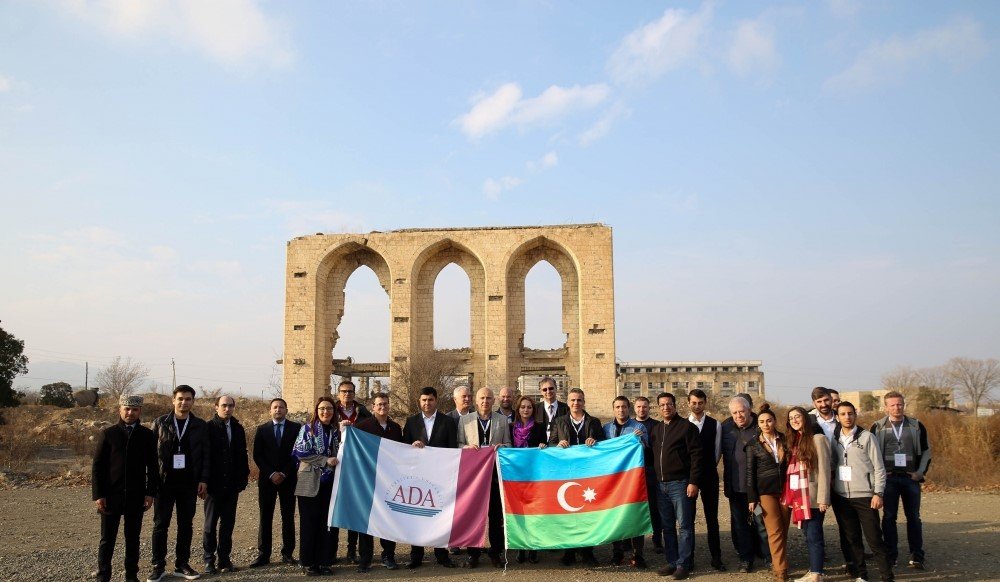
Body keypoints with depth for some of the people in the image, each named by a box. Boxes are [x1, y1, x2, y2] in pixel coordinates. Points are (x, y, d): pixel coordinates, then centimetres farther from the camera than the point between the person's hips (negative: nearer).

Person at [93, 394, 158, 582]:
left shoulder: (147, 435, 3)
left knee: (133, 539, 9)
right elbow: (97, 467, -1)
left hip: (136, 497, 1)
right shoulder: (107, 434, -1)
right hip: (111, 496, -1)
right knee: (107, 539, 5)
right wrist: (98, 495, -6)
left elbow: (152, 467, 5)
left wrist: (150, 492, -1)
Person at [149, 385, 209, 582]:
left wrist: (203, 480, -3)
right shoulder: (160, 423, 3)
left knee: (186, 525, 7)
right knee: (160, 524, 3)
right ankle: (158, 566, 12)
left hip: (189, 483, 1)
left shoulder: (200, 426, 4)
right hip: (164, 481, -1)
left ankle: (182, 565, 16)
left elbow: (206, 455, 4)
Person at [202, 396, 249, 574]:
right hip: (214, 484, -4)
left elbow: (243, 454, 9)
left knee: (228, 523, 8)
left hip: (232, 485, 4)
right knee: (211, 523, 7)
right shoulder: (208, 428, -7)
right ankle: (209, 560, 15)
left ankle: (225, 559, 15)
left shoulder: (238, 429, 7)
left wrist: (243, 478, 3)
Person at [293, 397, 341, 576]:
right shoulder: (307, 428, -1)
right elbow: (301, 452, -9)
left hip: (330, 483, 3)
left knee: (328, 522, 4)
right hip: (310, 482, -3)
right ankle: (308, 562, 11)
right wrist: (325, 460, -15)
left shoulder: (336, 430, 10)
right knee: (309, 522, 2)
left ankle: (324, 561, 13)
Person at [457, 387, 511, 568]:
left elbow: (508, 444, 10)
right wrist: (467, 447, -14)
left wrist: (502, 446, -11)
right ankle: (473, 552, 14)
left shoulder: (502, 420, 10)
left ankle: (496, 552, 13)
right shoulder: (465, 420, 8)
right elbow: (459, 444, 7)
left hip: (495, 472, 0)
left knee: (496, 513, 2)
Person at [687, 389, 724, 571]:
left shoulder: (715, 425, 1)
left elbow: (717, 451, 4)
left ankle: (716, 558, 10)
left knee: (712, 518, 4)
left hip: (709, 476, -1)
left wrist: (708, 469, 4)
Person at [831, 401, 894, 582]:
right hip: (841, 497, 4)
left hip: (864, 496, -4)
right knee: (851, 538, 9)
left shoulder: (867, 437, -2)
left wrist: (878, 493, -11)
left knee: (874, 538, -4)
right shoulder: (834, 439, 9)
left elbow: (879, 468, -4)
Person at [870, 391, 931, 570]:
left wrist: (921, 472, 2)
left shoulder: (916, 426, 5)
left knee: (913, 517, 4)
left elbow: (926, 450, 11)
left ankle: (917, 557, 11)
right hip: (888, 478, -1)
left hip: (911, 478, 1)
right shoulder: (878, 427, 2)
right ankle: (890, 555, 9)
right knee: (889, 517, 2)